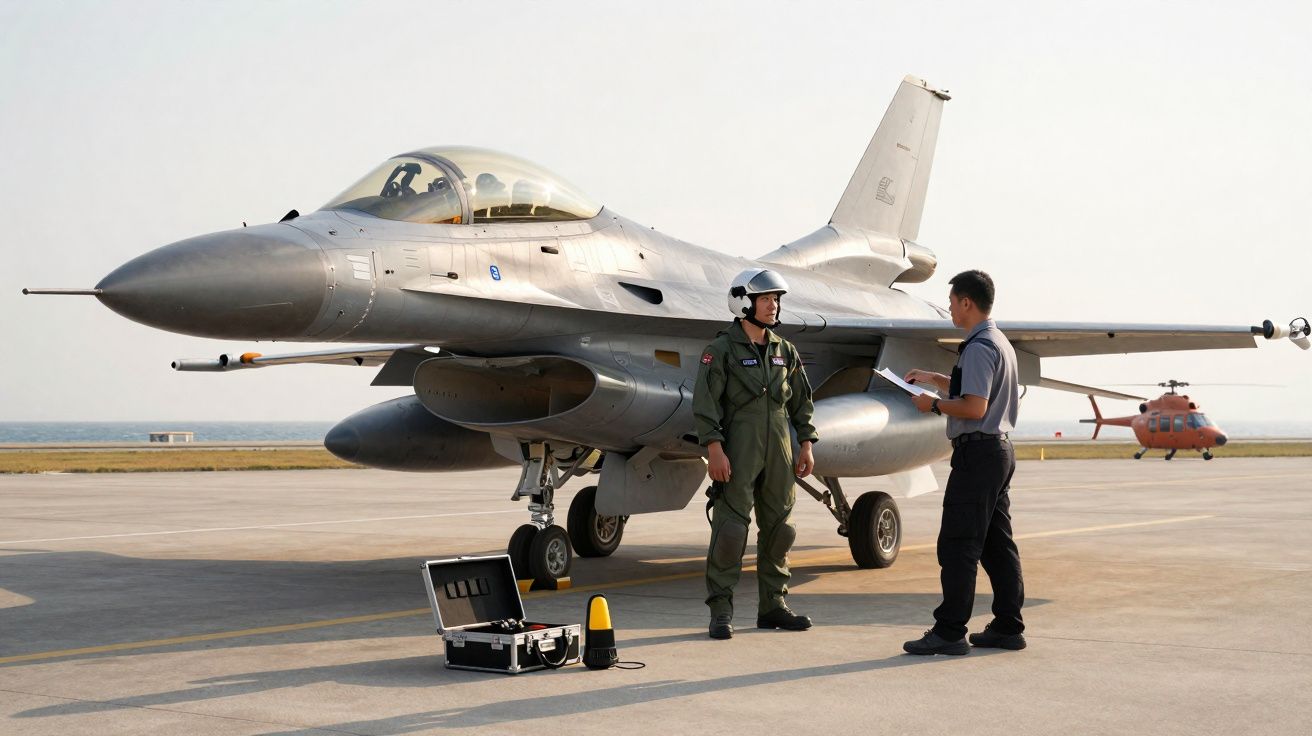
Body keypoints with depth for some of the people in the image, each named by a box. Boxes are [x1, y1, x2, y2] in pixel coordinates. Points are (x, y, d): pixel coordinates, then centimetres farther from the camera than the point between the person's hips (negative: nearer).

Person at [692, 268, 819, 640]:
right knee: (730, 528, -7)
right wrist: (715, 449, -17)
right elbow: (705, 402, -10)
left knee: (778, 527, 8)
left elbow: (801, 401, 18)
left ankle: (772, 606, 18)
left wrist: (806, 445, 12)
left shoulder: (785, 352, 13)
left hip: (778, 452, 6)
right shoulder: (722, 349, -4)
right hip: (737, 452, -6)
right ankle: (721, 611, -1)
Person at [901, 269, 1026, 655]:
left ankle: (949, 632, -7)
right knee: (997, 543, 12)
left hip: (977, 452, -10)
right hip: (1000, 449, 10)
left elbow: (975, 407, -23)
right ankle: (1008, 627, 15)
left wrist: (933, 404, -10)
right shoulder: (1000, 342, 17)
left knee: (958, 544, -8)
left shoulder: (979, 348, -16)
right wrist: (935, 378, 31)